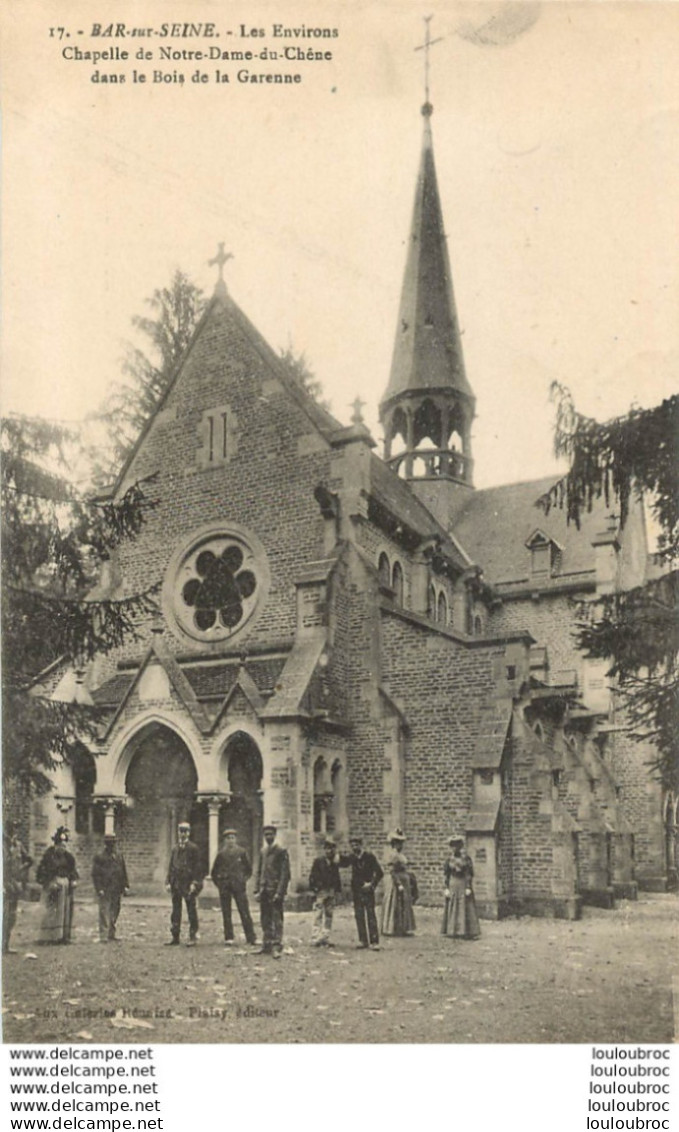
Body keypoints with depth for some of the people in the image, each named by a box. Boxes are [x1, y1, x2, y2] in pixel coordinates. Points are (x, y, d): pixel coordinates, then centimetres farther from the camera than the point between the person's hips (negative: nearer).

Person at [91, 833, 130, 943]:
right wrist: (99, 889, -11)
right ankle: (103, 936, -7)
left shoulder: (119, 855, 12)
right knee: (104, 912, -8)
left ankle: (111, 934, 22)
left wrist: (125, 886, 11)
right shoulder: (100, 857, -3)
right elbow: (95, 874, -4)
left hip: (116, 890, 5)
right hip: (105, 890, -5)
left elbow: (124, 872, 17)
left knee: (115, 911, 11)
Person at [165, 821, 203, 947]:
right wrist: (168, 882, 7)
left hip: (188, 884, -5)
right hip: (176, 884, 5)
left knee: (191, 911, -2)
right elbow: (171, 866, 16)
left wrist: (194, 883, -13)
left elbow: (197, 867, -6)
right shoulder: (175, 849, 14)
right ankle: (175, 937, 13)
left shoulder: (193, 848, -2)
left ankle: (193, 937, 3)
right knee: (175, 911, 8)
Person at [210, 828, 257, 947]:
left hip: (239, 886, -1)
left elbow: (249, 869, 12)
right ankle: (228, 939, 10)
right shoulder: (221, 854, 3)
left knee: (245, 912, -3)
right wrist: (218, 883, 6)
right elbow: (214, 872, 13)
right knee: (226, 913, 3)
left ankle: (251, 938, 2)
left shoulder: (241, 852, 1)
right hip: (224, 887, 1)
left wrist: (244, 880, 5)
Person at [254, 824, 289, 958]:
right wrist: (258, 890, 10)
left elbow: (285, 873, -10)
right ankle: (267, 945, 18)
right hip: (264, 890, 6)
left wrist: (279, 892, -15)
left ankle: (277, 947, -5)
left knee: (276, 919, -6)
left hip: (275, 890, -6)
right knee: (265, 920, 10)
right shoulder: (263, 851, 15)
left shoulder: (281, 851, -5)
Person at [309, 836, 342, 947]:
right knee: (318, 916, -8)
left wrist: (337, 890, 8)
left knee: (329, 916, 7)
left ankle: (325, 939, 13)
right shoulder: (318, 861, -1)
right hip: (320, 891, -5)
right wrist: (313, 889, -10)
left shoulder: (335, 865, 14)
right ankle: (316, 939, -7)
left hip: (331, 892, 6)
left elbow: (337, 879, 17)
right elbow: (312, 876, -4)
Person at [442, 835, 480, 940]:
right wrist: (447, 888, 0)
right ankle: (454, 932, 13)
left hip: (463, 885, -4)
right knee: (452, 908, 5)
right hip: (453, 885, 4)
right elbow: (446, 874, 6)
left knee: (466, 908, -3)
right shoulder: (450, 859, 4)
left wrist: (468, 887, -13)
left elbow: (469, 874, -8)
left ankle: (470, 932, 1)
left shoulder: (466, 858, -6)